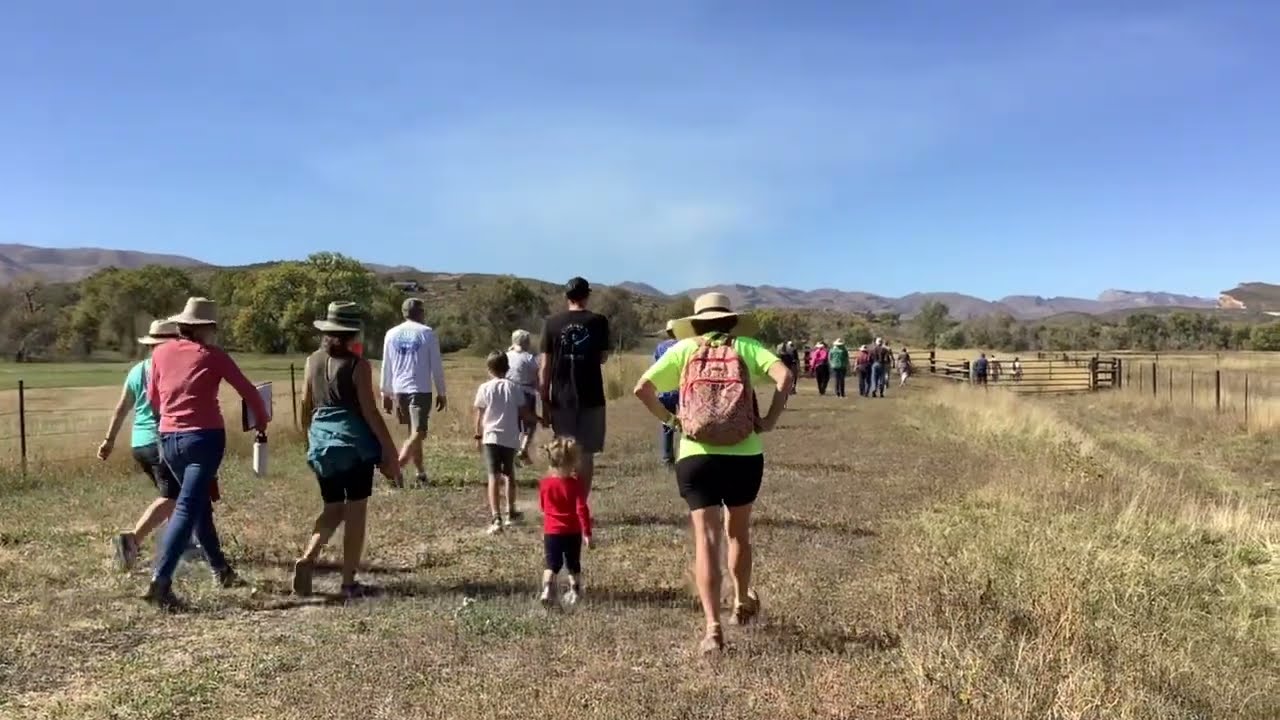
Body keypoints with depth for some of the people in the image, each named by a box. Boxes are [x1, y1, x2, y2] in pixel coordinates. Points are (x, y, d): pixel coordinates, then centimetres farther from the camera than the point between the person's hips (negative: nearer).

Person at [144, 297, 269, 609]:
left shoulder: (160, 353, 9)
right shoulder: (213, 356, -2)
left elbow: (153, 398, 18)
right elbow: (248, 391, 1)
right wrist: (262, 420, 18)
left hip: (168, 438, 5)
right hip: (204, 437, -5)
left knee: (199, 503, 20)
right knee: (188, 508, -9)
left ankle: (220, 569, 30)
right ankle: (160, 579, -21)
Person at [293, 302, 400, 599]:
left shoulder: (313, 362, 5)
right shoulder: (357, 365, -11)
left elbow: (306, 408, 10)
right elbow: (370, 412, -12)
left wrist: (310, 440, 24)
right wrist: (390, 451, -8)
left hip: (321, 441, 5)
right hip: (355, 443, -5)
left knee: (332, 508, 18)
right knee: (355, 510, 4)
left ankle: (307, 558, -4)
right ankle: (349, 582, 8)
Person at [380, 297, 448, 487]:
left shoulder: (391, 334, 8)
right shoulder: (427, 333, -3)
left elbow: (386, 367, 11)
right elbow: (436, 366, -2)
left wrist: (386, 394, 17)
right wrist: (441, 393, 5)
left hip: (399, 390, 5)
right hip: (421, 390, -5)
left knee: (413, 432, 16)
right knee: (418, 433, -4)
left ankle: (421, 472, 21)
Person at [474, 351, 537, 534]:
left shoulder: (484, 388, -1)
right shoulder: (514, 388, 3)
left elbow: (479, 415, 1)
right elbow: (525, 413, 3)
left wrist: (478, 436, 12)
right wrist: (539, 420, 21)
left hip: (491, 437, -2)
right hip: (511, 438, 2)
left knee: (494, 476, -7)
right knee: (509, 474, 20)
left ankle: (496, 518, -21)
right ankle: (510, 512, 34)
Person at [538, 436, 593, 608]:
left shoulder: (545, 483, -3)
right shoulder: (575, 484, -14)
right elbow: (582, 509, -16)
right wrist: (587, 532, -11)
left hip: (551, 532, 1)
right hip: (572, 533, -1)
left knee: (552, 565, 4)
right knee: (573, 564, 16)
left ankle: (547, 590, -18)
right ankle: (575, 592, 24)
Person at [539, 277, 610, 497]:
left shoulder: (551, 323, -1)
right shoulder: (598, 321, -1)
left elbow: (545, 366, -2)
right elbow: (603, 358, 10)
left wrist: (544, 403, 3)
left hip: (561, 400, 1)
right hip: (591, 398, -1)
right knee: (586, 455, 7)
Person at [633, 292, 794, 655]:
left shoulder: (684, 348, 8)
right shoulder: (745, 346, 7)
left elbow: (642, 388, 0)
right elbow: (785, 376, -9)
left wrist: (668, 418, 11)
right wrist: (770, 420, -1)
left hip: (695, 457, -1)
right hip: (745, 455, 1)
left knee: (706, 540, 1)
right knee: (738, 532, 22)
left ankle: (713, 628, -8)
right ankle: (742, 602, 41)